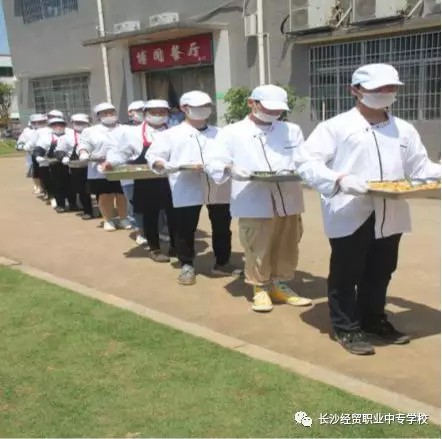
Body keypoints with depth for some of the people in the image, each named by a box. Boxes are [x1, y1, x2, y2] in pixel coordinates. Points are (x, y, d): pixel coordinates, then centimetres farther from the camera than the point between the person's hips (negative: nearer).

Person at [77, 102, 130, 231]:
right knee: (105, 196, 2)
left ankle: (123, 218, 20)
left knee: (123, 195, 5)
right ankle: (108, 220, 16)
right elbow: (84, 145, 6)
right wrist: (84, 153, -13)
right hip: (101, 170, -1)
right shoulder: (90, 131, 10)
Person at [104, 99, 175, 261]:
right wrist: (110, 162, -14)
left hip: (171, 180, 2)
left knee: (174, 214, 9)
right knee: (150, 216, 7)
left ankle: (175, 246, 27)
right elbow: (121, 153, 4)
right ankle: (155, 249, 21)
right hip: (147, 183, -1)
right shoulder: (133, 133, 2)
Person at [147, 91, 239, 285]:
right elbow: (153, 156, 2)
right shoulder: (171, 135, 5)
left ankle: (222, 263, 26)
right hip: (187, 190, -2)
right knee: (185, 229, 3)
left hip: (219, 189, 3)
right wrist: (165, 166, -17)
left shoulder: (220, 134, 14)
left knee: (222, 227, 9)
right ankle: (187, 266, 19)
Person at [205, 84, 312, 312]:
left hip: (289, 202, 4)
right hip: (254, 205, -3)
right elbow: (214, 165, -1)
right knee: (257, 250, 0)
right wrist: (230, 168, -23)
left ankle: (280, 285, 29)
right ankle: (260, 289, 20)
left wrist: (296, 170, -13)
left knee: (287, 249, 10)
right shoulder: (232, 132, 4)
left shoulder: (292, 130, 15)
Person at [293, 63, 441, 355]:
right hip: (350, 216, -5)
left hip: (390, 217, 5)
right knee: (346, 274, 5)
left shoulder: (404, 130, 13)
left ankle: (374, 320, 36)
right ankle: (347, 328, 21)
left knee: (380, 273, 17)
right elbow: (306, 161, -11)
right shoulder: (336, 127, -4)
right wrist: (339, 180, -26)